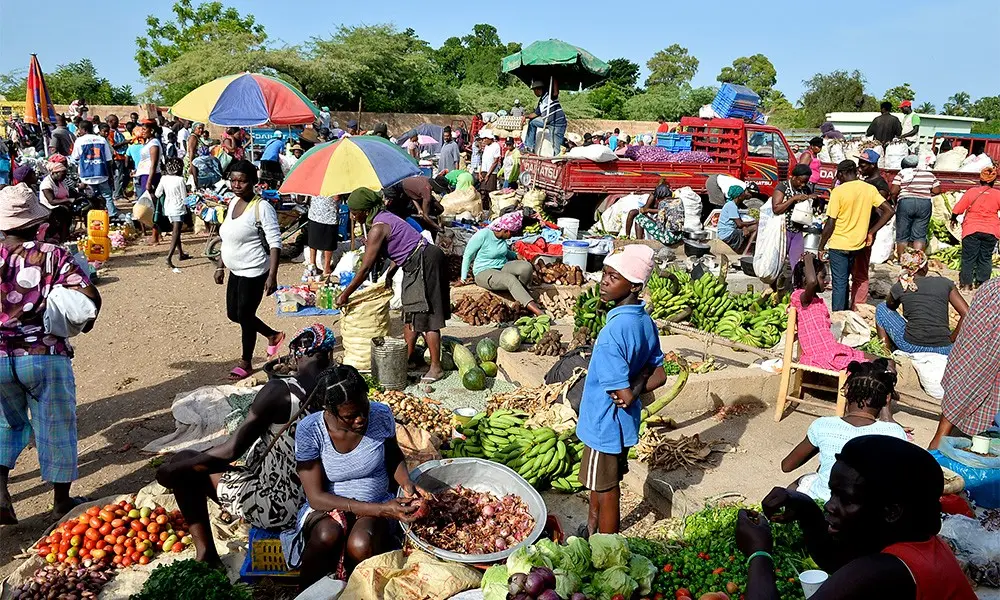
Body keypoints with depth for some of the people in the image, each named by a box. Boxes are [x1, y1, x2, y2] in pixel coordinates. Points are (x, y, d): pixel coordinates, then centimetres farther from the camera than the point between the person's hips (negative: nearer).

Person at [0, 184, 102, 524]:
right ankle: (61, 502, 24)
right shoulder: (53, 256, -8)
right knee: (56, 426, 12)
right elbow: (90, 297, -13)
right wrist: (83, 325, 7)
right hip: (46, 356, -3)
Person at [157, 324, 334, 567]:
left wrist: (173, 470, -3)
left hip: (273, 508, -7)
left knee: (184, 461, 8)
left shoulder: (279, 391, -21)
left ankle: (206, 554, 10)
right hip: (314, 499, 7)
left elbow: (231, 450, -17)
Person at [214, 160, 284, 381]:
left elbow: (275, 243, -19)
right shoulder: (233, 202, 9)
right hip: (236, 271, 9)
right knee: (233, 313, 17)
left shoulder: (262, 207, -17)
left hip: (253, 272, -9)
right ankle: (273, 335, 37)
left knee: (245, 316, 1)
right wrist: (220, 266, 19)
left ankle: (245, 363, 21)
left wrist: (272, 275, -24)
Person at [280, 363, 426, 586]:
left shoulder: (381, 415, -12)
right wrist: (380, 510, -27)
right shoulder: (309, 431, -19)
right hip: (326, 506, -1)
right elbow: (316, 497, -19)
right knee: (328, 535, -35)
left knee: (361, 545, -33)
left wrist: (407, 484, -13)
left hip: (378, 505, 1)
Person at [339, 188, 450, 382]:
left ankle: (436, 367, 0)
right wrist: (390, 273, 20)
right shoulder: (384, 217, 11)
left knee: (425, 315, -6)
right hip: (416, 264, 10)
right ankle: (409, 357, 26)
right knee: (410, 313, 16)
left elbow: (365, 268, -17)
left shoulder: (377, 229, -17)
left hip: (424, 263, -10)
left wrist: (345, 295, -10)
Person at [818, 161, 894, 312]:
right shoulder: (870, 189, 1)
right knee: (844, 281, 20)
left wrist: (821, 247, -6)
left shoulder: (838, 191, -14)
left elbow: (830, 223, -15)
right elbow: (889, 211, -1)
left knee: (839, 284, 1)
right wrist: (871, 232, 3)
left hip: (838, 244, -5)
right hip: (858, 243, 5)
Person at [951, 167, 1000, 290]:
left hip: (971, 230, -1)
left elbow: (956, 210, -3)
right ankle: (982, 283, 12)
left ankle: (966, 283, 8)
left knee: (969, 258, 6)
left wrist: (953, 219, 16)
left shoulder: (971, 192, -2)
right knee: (985, 258, 11)